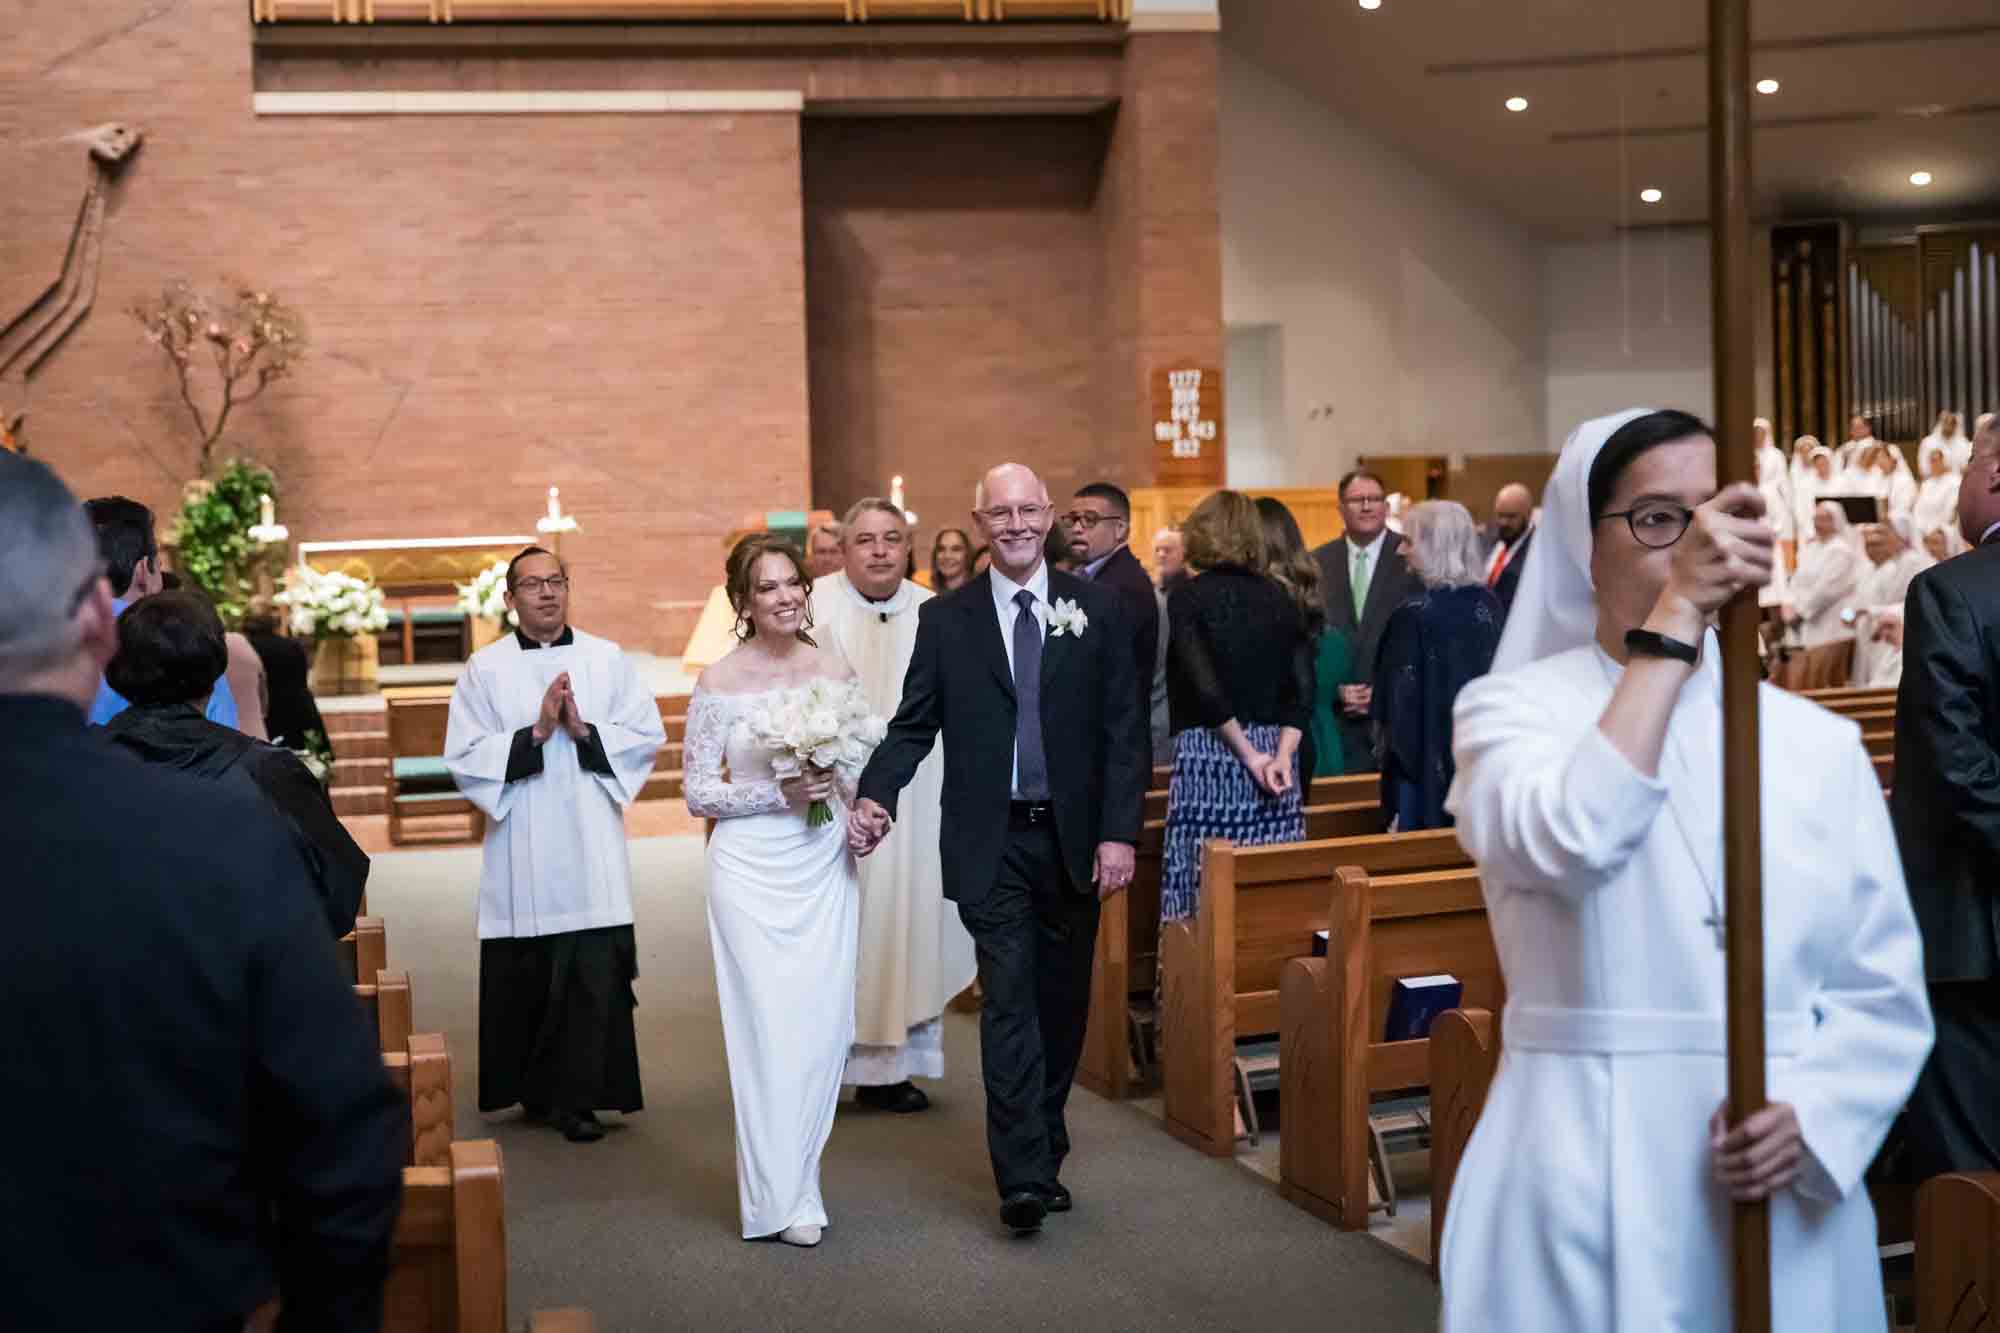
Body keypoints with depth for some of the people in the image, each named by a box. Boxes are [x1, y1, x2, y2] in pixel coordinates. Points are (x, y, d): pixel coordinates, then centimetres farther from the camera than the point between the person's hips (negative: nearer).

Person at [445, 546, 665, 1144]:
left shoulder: (607, 659, 7)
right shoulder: (485, 668, 3)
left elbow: (647, 736, 3)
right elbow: (464, 757, -3)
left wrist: (585, 731, -11)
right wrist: (535, 734, -13)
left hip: (592, 849, 1)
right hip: (522, 850, 0)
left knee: (595, 976, -4)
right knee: (525, 978, 5)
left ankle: (577, 1097, 5)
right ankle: (535, 1090, 22)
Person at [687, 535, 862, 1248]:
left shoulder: (836, 671, 6)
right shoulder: (719, 683, -4)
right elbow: (699, 791, -3)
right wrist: (779, 793, -15)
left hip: (825, 869, 4)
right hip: (751, 873, -3)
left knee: (824, 1024, 4)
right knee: (769, 1026, -3)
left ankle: (797, 1174, 22)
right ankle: (780, 1197, 8)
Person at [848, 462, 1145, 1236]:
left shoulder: (1096, 610, 3)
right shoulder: (945, 619, 3)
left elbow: (1123, 731, 1)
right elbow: (914, 724, 3)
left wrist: (1120, 832, -6)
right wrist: (876, 795, -14)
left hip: (1073, 841, 2)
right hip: (991, 844, -2)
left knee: (1061, 1005, 11)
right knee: (1009, 1002, -8)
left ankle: (1043, 1154, 26)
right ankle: (1024, 1177, -9)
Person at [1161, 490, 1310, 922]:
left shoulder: (1188, 598, -3)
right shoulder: (1279, 598, 9)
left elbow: (1204, 687, -12)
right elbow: (1303, 688, 1)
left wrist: (1249, 755, -7)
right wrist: (1282, 755, -5)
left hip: (1207, 752, -4)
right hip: (1275, 750, 4)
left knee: (1209, 884, -3)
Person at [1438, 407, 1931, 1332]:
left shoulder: (1818, 743, 6)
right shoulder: (1513, 706, -2)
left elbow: (1884, 990, 5)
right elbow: (1565, 844, -24)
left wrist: (1810, 1116, -14)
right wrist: (1676, 611, -21)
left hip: (1785, 1189, 3)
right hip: (1586, 1183, -3)